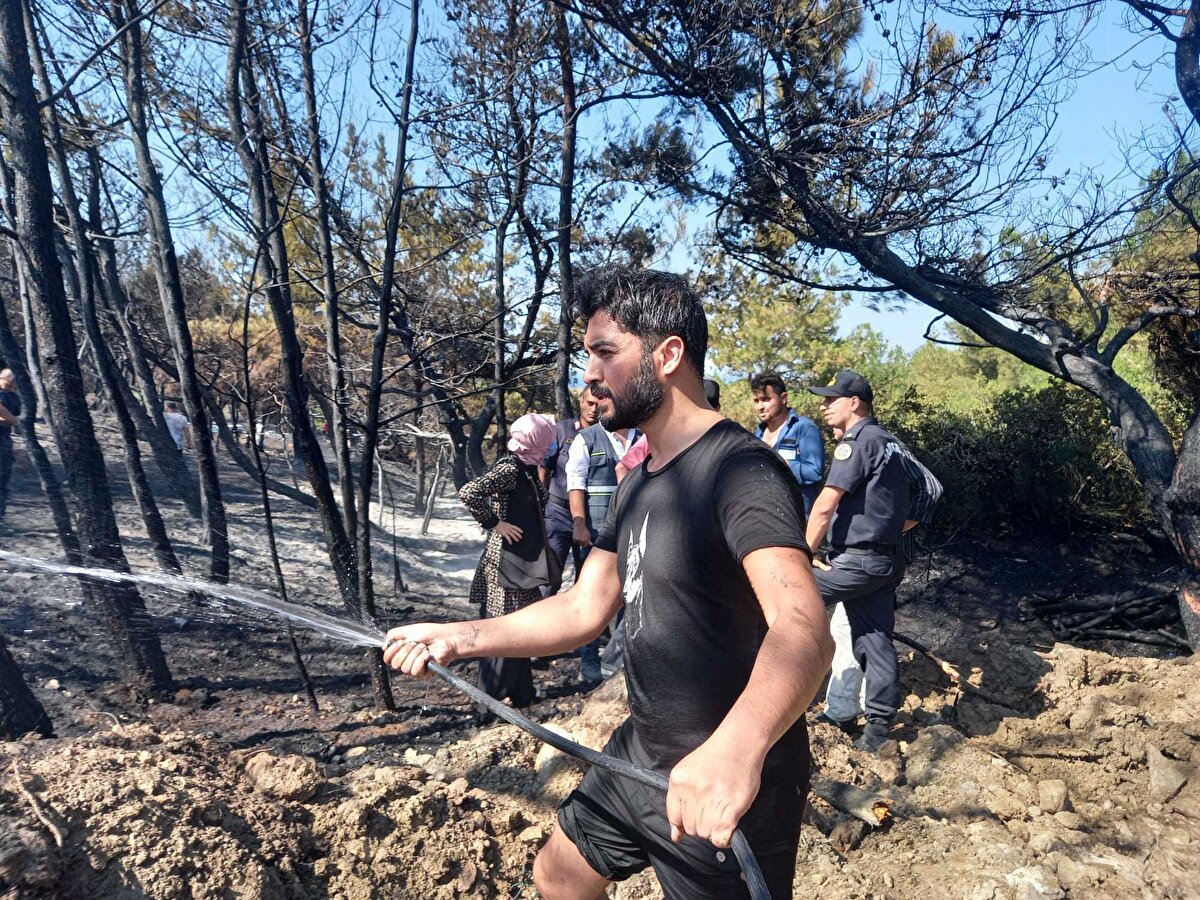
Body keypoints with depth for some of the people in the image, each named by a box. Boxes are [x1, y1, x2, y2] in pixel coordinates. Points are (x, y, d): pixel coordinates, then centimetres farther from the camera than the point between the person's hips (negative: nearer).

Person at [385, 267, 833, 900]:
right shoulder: (638, 483, 7)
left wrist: (737, 746, -55)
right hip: (639, 754, 8)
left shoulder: (741, 471, -23)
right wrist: (461, 637, -2)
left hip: (725, 790, -8)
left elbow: (803, 628, -37)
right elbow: (583, 609, 7)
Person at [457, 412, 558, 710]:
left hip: (523, 560, 9)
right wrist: (495, 523, -21)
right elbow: (468, 493, -28)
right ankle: (493, 696, 12)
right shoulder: (509, 468, -17)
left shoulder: (526, 468, 10)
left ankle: (520, 691, 30)